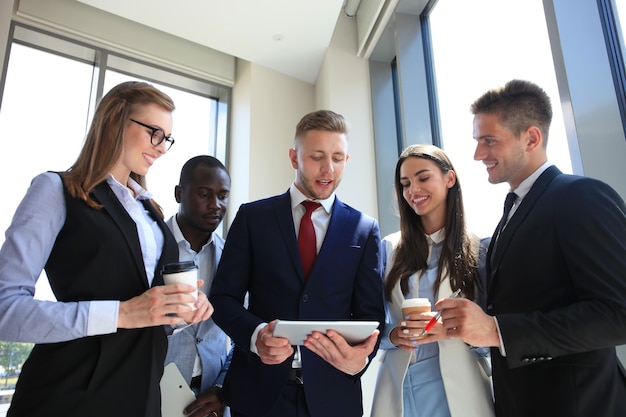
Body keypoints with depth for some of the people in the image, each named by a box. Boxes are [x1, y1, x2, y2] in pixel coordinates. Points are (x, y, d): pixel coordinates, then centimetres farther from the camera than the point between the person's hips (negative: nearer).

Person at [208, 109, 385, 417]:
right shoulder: (252, 216, -1)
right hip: (259, 390, 0)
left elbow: (371, 312, 0)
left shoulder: (365, 229, 1)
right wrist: (255, 334, -20)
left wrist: (360, 357, -20)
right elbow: (223, 296, -1)